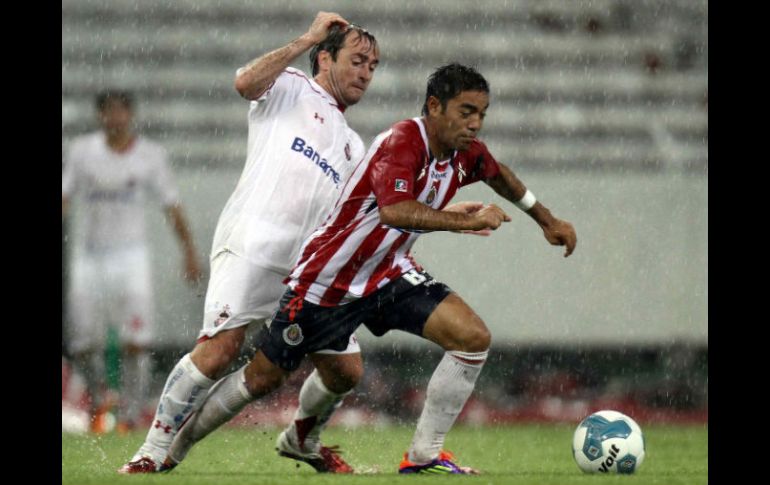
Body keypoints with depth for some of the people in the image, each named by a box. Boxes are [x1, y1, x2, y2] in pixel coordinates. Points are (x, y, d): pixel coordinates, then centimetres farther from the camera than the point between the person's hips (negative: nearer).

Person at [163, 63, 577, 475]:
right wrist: (466, 221, -46)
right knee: (263, 379, 4)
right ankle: (175, 446, 27)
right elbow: (395, 211, -46)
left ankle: (423, 456, -5)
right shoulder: (402, 142, -28)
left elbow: (497, 174, 22)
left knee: (473, 338, -14)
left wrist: (547, 220, 28)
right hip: (327, 281, -7)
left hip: (389, 274, 7)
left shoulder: (466, 153, -4)